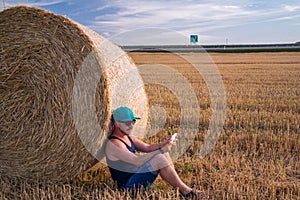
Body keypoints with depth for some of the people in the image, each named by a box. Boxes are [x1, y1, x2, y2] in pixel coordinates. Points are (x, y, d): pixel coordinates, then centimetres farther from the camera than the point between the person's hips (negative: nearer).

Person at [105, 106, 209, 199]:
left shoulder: (127, 136, 11)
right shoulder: (114, 144, -20)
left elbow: (147, 147, 10)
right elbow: (137, 161, -28)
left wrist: (163, 144, -9)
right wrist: (161, 150, -27)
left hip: (137, 175, 10)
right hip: (128, 186, -10)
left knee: (164, 154, -1)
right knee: (159, 159, -24)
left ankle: (181, 187, -3)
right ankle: (185, 190, -12)